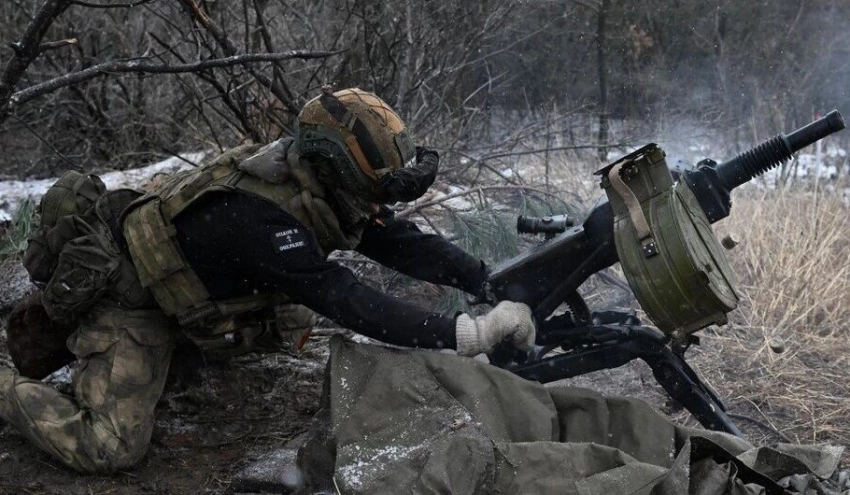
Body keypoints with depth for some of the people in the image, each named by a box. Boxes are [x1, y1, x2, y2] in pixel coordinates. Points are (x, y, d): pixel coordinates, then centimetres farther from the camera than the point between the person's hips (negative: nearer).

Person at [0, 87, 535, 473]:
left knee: (292, 324, 14)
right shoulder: (259, 218, -38)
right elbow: (357, 307, -40)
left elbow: (403, 243, -9)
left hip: (175, 279, 9)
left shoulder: (319, 185, -13)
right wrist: (472, 332, -40)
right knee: (111, 450, -16)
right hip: (124, 297, -8)